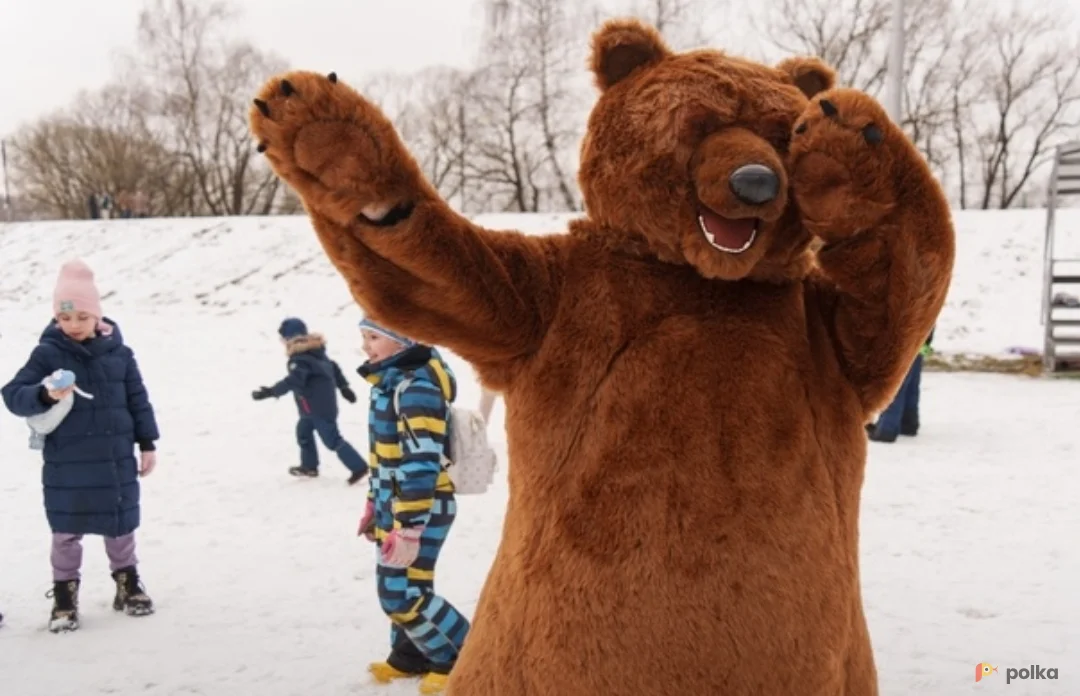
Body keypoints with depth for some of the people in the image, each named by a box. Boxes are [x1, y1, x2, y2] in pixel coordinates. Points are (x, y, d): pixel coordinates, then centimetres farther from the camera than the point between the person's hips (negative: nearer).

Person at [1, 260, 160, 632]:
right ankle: (64, 596, 22)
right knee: (66, 531, 7)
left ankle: (128, 584, 31)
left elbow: (137, 399, 5)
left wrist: (147, 443, 5)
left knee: (121, 524, 13)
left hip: (115, 458, 2)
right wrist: (45, 395, -32)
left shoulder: (117, 351, -1)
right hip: (66, 464, -2)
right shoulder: (47, 354, -7)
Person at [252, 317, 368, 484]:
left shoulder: (300, 359, -22)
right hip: (316, 406, 10)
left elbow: (293, 381, -36)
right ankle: (309, 466, 35)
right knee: (303, 432, 23)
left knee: (332, 439, -5)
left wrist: (270, 392, -40)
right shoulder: (316, 351, 8)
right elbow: (333, 367, 16)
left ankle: (359, 467, -2)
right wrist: (344, 387, 25)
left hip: (319, 407, -10)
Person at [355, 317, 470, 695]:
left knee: (403, 595, -6)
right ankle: (409, 657, 34)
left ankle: (460, 660, 11)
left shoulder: (417, 386, -23)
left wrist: (409, 528, -27)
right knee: (396, 589, 17)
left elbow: (421, 463, -26)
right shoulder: (391, 380, 10)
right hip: (395, 505, 9)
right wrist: (374, 503, 23)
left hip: (420, 508, -9)